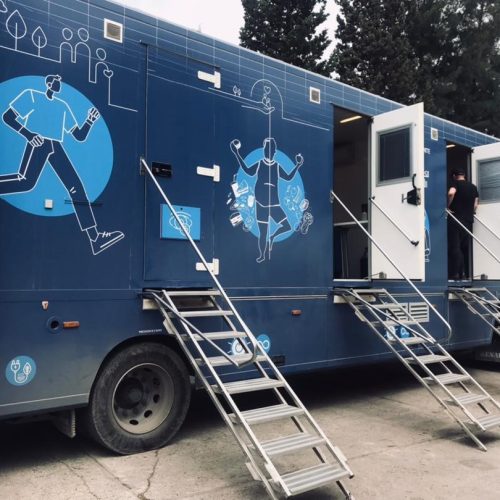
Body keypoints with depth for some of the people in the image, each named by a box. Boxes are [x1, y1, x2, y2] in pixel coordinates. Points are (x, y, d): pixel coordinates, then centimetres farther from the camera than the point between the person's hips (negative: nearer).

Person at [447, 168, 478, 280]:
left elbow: (451, 193, -24)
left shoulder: (455, 183, -2)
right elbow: (475, 205, 9)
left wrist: (448, 206, -13)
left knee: (454, 247, -4)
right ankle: (465, 274, 10)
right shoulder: (473, 186, 15)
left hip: (456, 219, -5)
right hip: (468, 220, 5)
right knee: (465, 247, 11)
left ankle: (456, 274, -8)